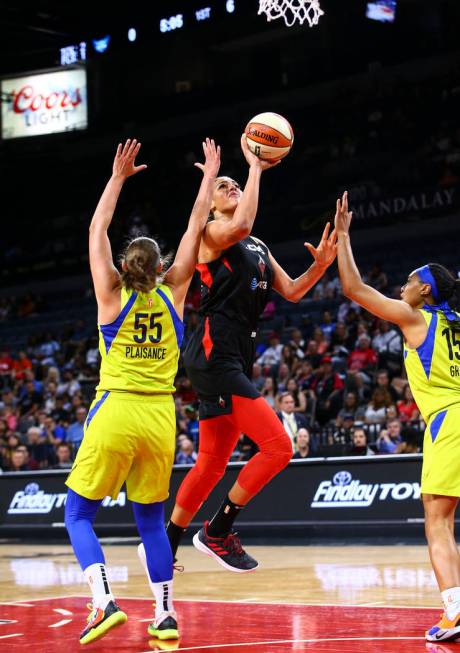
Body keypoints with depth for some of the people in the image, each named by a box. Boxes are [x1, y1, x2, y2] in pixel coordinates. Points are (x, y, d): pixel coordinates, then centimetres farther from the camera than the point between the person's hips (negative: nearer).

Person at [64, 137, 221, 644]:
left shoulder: (112, 296, -1)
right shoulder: (172, 293, 4)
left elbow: (97, 231, 7)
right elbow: (196, 229, 11)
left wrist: (118, 178, 12)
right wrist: (209, 176, 19)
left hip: (115, 412, -3)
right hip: (159, 417, 3)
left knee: (78, 514, 7)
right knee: (150, 520, 15)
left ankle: (104, 601, -12)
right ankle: (165, 616, 9)